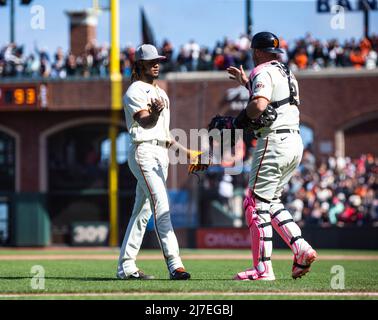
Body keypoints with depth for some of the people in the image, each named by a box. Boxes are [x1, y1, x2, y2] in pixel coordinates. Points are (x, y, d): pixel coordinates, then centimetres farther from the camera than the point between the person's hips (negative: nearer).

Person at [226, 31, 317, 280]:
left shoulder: (263, 73, -8)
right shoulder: (287, 73, 21)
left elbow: (259, 104, -25)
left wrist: (240, 121, -10)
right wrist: (246, 82, 40)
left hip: (274, 142, -9)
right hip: (295, 142, 9)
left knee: (256, 203, -6)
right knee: (271, 201, 18)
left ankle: (263, 268, -9)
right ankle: (302, 250, 4)